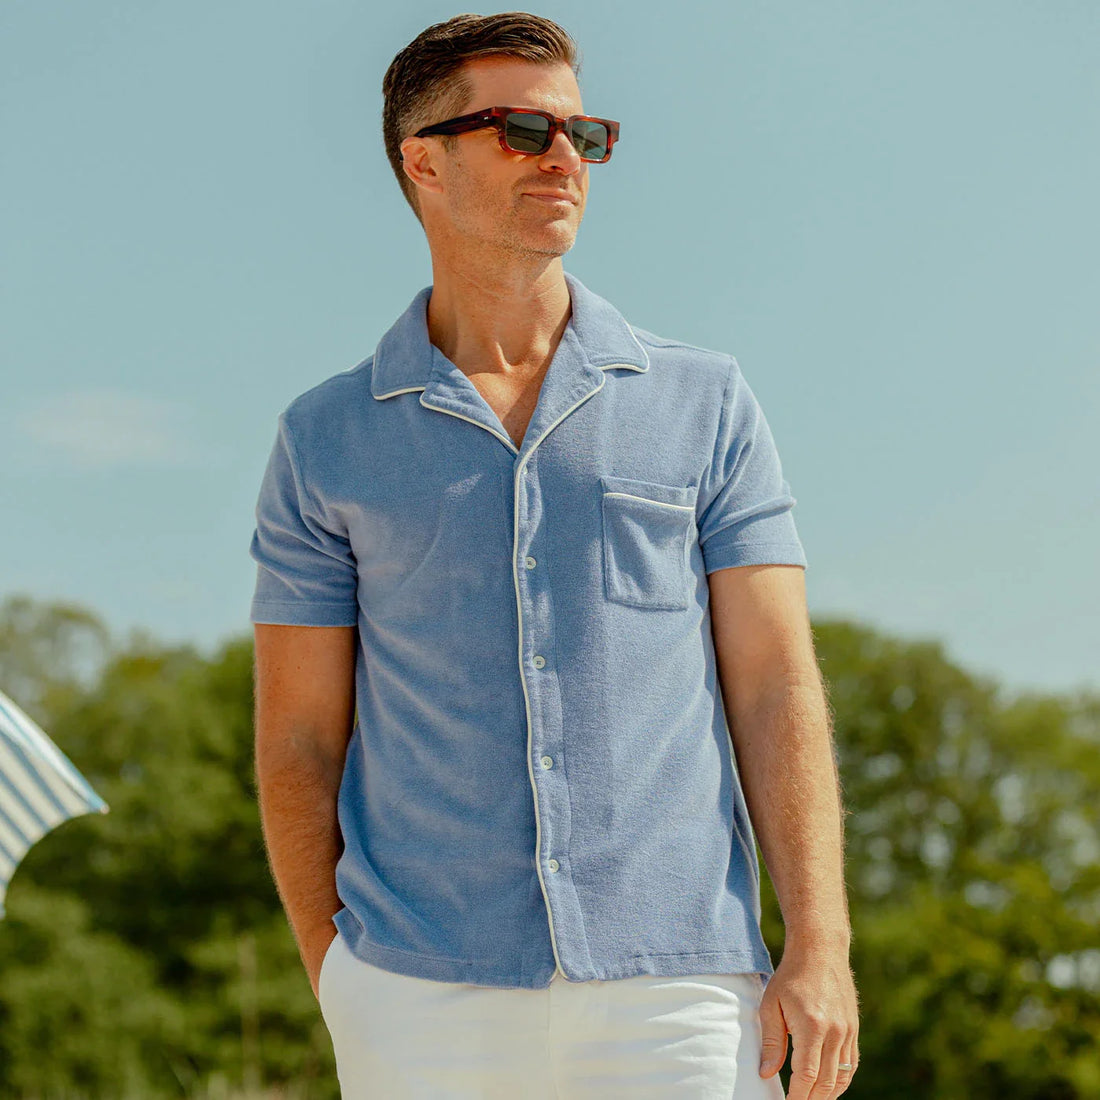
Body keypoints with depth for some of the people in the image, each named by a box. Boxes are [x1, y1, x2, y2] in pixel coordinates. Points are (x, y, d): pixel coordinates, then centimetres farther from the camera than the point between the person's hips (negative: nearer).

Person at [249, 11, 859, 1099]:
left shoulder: (704, 402, 9)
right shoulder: (324, 439, 8)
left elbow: (775, 684, 4)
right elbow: (297, 736, 9)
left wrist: (819, 946, -5)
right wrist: (337, 986, 3)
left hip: (677, 992, 0)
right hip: (419, 1006, 0)